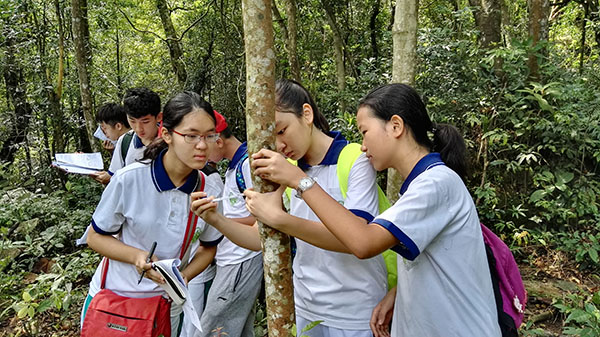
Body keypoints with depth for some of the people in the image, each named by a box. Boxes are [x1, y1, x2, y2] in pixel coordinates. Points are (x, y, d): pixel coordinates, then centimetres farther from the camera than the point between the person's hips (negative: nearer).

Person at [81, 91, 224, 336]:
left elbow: (208, 248, 3)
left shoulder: (209, 193, -13)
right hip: (110, 297, -1)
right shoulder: (128, 180, -21)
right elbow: (96, 237, -8)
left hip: (166, 305, 2)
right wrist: (136, 256, -25)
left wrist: (183, 277, -14)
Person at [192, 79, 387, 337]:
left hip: (355, 314, -5)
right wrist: (216, 220, -12)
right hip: (306, 309, 5)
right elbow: (262, 239, 4)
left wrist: (278, 218, -34)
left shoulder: (355, 159, -14)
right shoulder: (287, 173, 3)